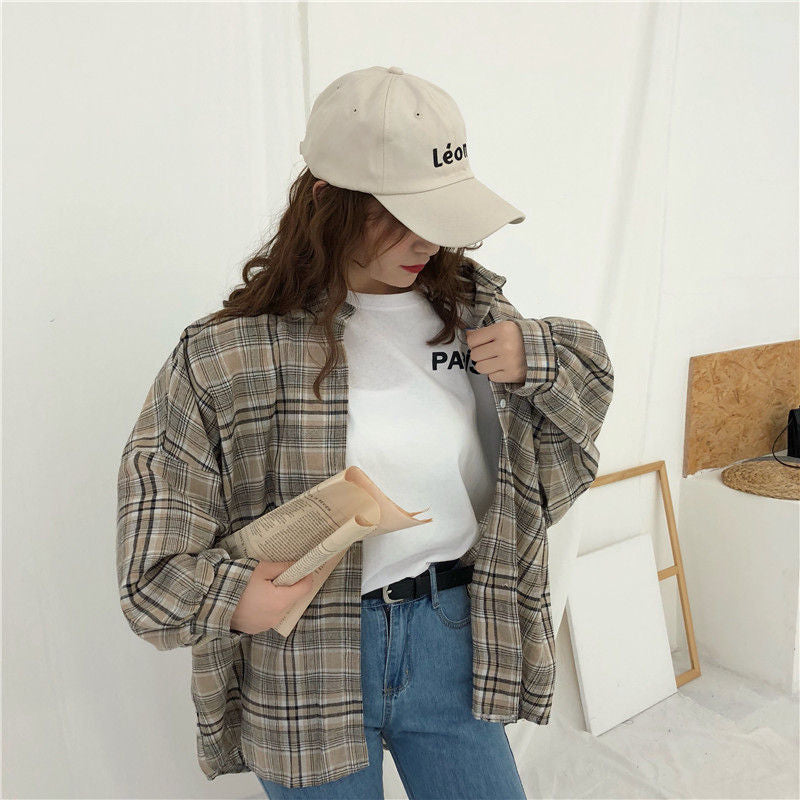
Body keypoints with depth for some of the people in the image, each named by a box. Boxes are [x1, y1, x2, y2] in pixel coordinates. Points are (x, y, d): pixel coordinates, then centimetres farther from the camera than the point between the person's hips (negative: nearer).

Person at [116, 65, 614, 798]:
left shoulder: (474, 308, -2)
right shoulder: (231, 352, -12)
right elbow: (156, 503, -5)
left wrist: (534, 363, -10)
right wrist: (223, 596, -19)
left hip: (451, 641, 4)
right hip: (306, 672, -3)